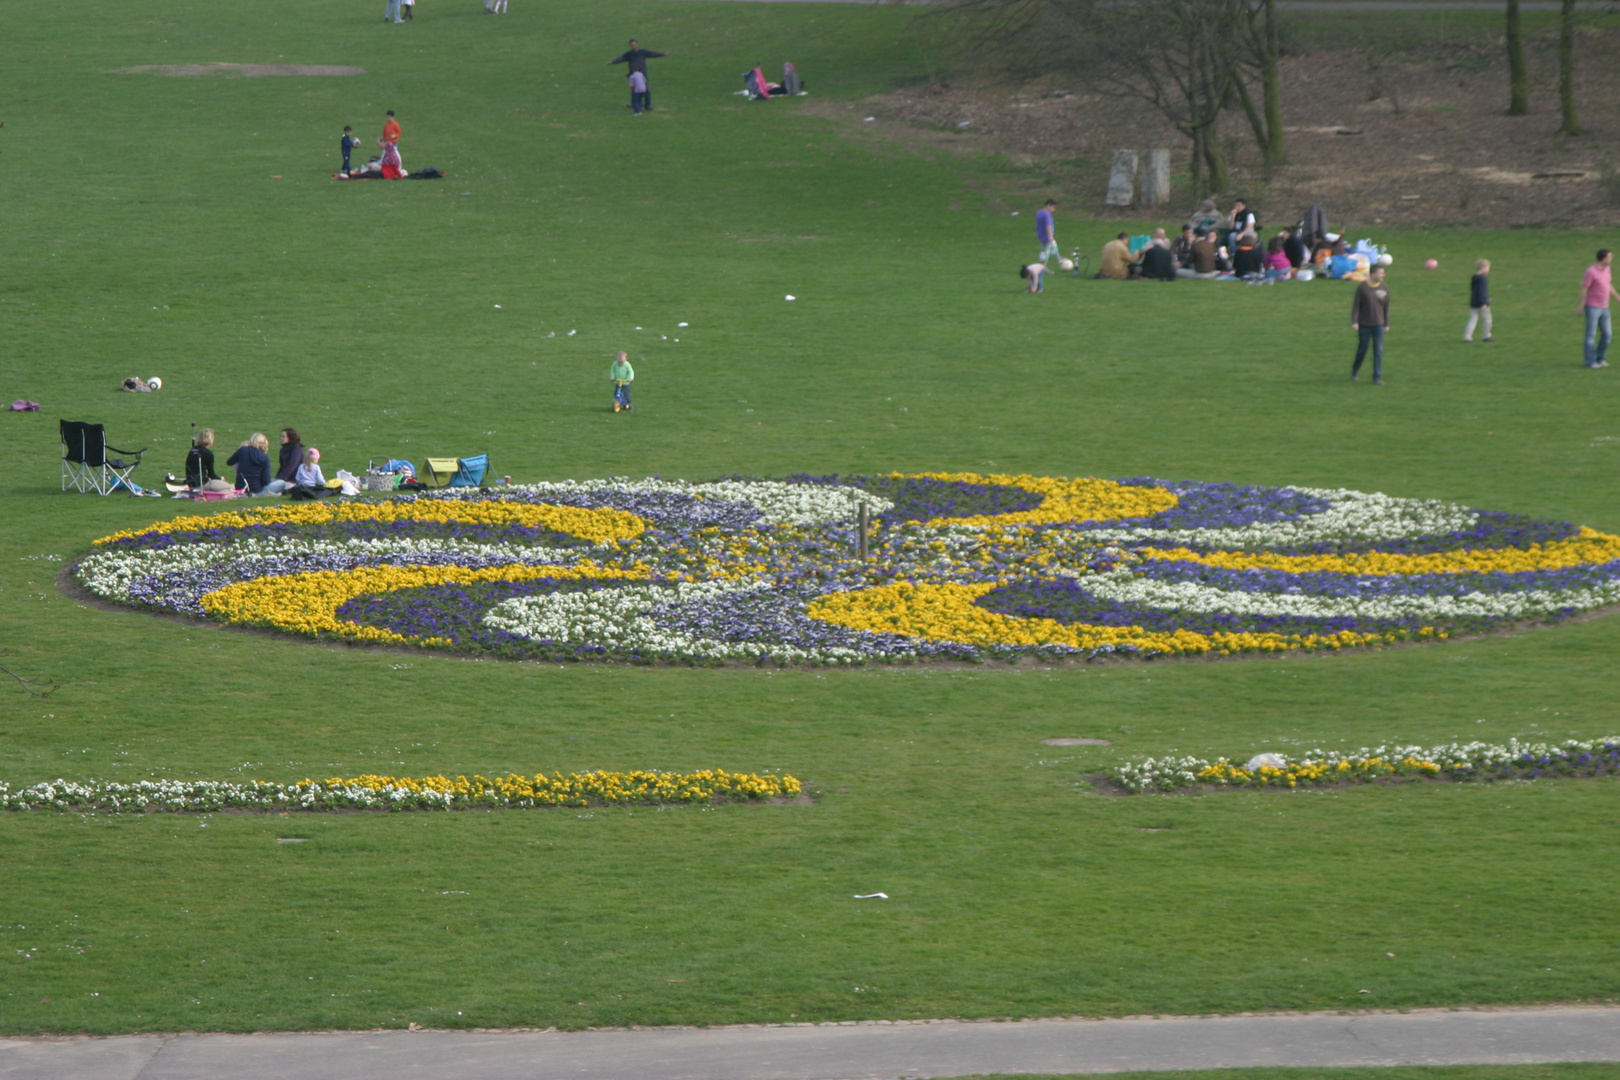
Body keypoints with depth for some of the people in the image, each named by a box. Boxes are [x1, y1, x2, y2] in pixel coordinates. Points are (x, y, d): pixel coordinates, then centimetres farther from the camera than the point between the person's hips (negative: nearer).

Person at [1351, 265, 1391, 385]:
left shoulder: (1383, 288, 2)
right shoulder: (1362, 288, -7)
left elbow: (1386, 307, 10)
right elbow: (1356, 305, -5)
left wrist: (1387, 324, 11)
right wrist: (1354, 322, -14)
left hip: (1378, 325, 2)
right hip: (1364, 325, -2)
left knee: (1378, 351, -3)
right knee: (1362, 350, 6)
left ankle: (1377, 377, 2)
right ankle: (1354, 371, 30)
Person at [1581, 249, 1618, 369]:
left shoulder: (1605, 269, 6)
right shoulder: (1591, 271, -17)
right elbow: (1583, 289, -13)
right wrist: (1581, 308, -11)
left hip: (1604, 308, 7)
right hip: (1592, 308, -7)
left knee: (1608, 335, 4)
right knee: (1591, 335, -1)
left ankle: (1600, 358, 20)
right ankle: (1591, 362, 8)